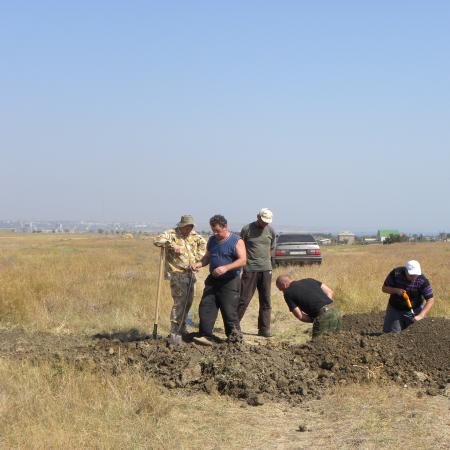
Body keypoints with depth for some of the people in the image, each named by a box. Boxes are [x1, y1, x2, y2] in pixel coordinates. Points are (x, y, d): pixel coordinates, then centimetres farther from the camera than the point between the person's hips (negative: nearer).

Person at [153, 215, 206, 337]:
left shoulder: (194, 236, 12)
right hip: (177, 273, -7)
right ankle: (175, 332, -9)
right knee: (179, 302, -12)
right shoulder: (172, 234, -8)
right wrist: (172, 245, -28)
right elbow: (157, 240, -22)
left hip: (190, 273, 7)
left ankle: (181, 329, 26)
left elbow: (203, 243, 29)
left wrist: (199, 257, 14)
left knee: (188, 302, 12)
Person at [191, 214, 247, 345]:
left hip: (229, 281, -6)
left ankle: (234, 337, 6)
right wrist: (199, 264, 0)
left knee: (229, 310, -6)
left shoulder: (236, 241, -7)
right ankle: (206, 336, -4)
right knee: (206, 307, -4)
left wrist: (226, 268, -28)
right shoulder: (212, 240, 13)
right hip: (213, 280, 6)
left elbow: (243, 260, -15)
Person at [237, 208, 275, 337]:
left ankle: (264, 329, 11)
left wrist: (264, 261, 12)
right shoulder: (247, 229, -3)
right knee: (244, 299, -3)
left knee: (265, 301, 5)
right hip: (250, 269, -3)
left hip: (266, 269, 4)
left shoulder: (271, 231, 7)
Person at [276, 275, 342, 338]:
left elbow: (300, 316, 2)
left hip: (323, 317, -6)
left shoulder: (288, 293, 7)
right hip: (336, 312, 6)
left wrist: (313, 320, 15)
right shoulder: (309, 280, 24)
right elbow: (329, 292, 19)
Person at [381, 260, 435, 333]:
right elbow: (384, 288, -11)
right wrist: (396, 290, -31)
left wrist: (421, 316, -34)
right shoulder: (395, 273, -21)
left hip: (415, 309, -1)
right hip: (395, 308, 1)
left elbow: (430, 300, -22)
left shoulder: (423, 281, -23)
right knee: (390, 332, -2)